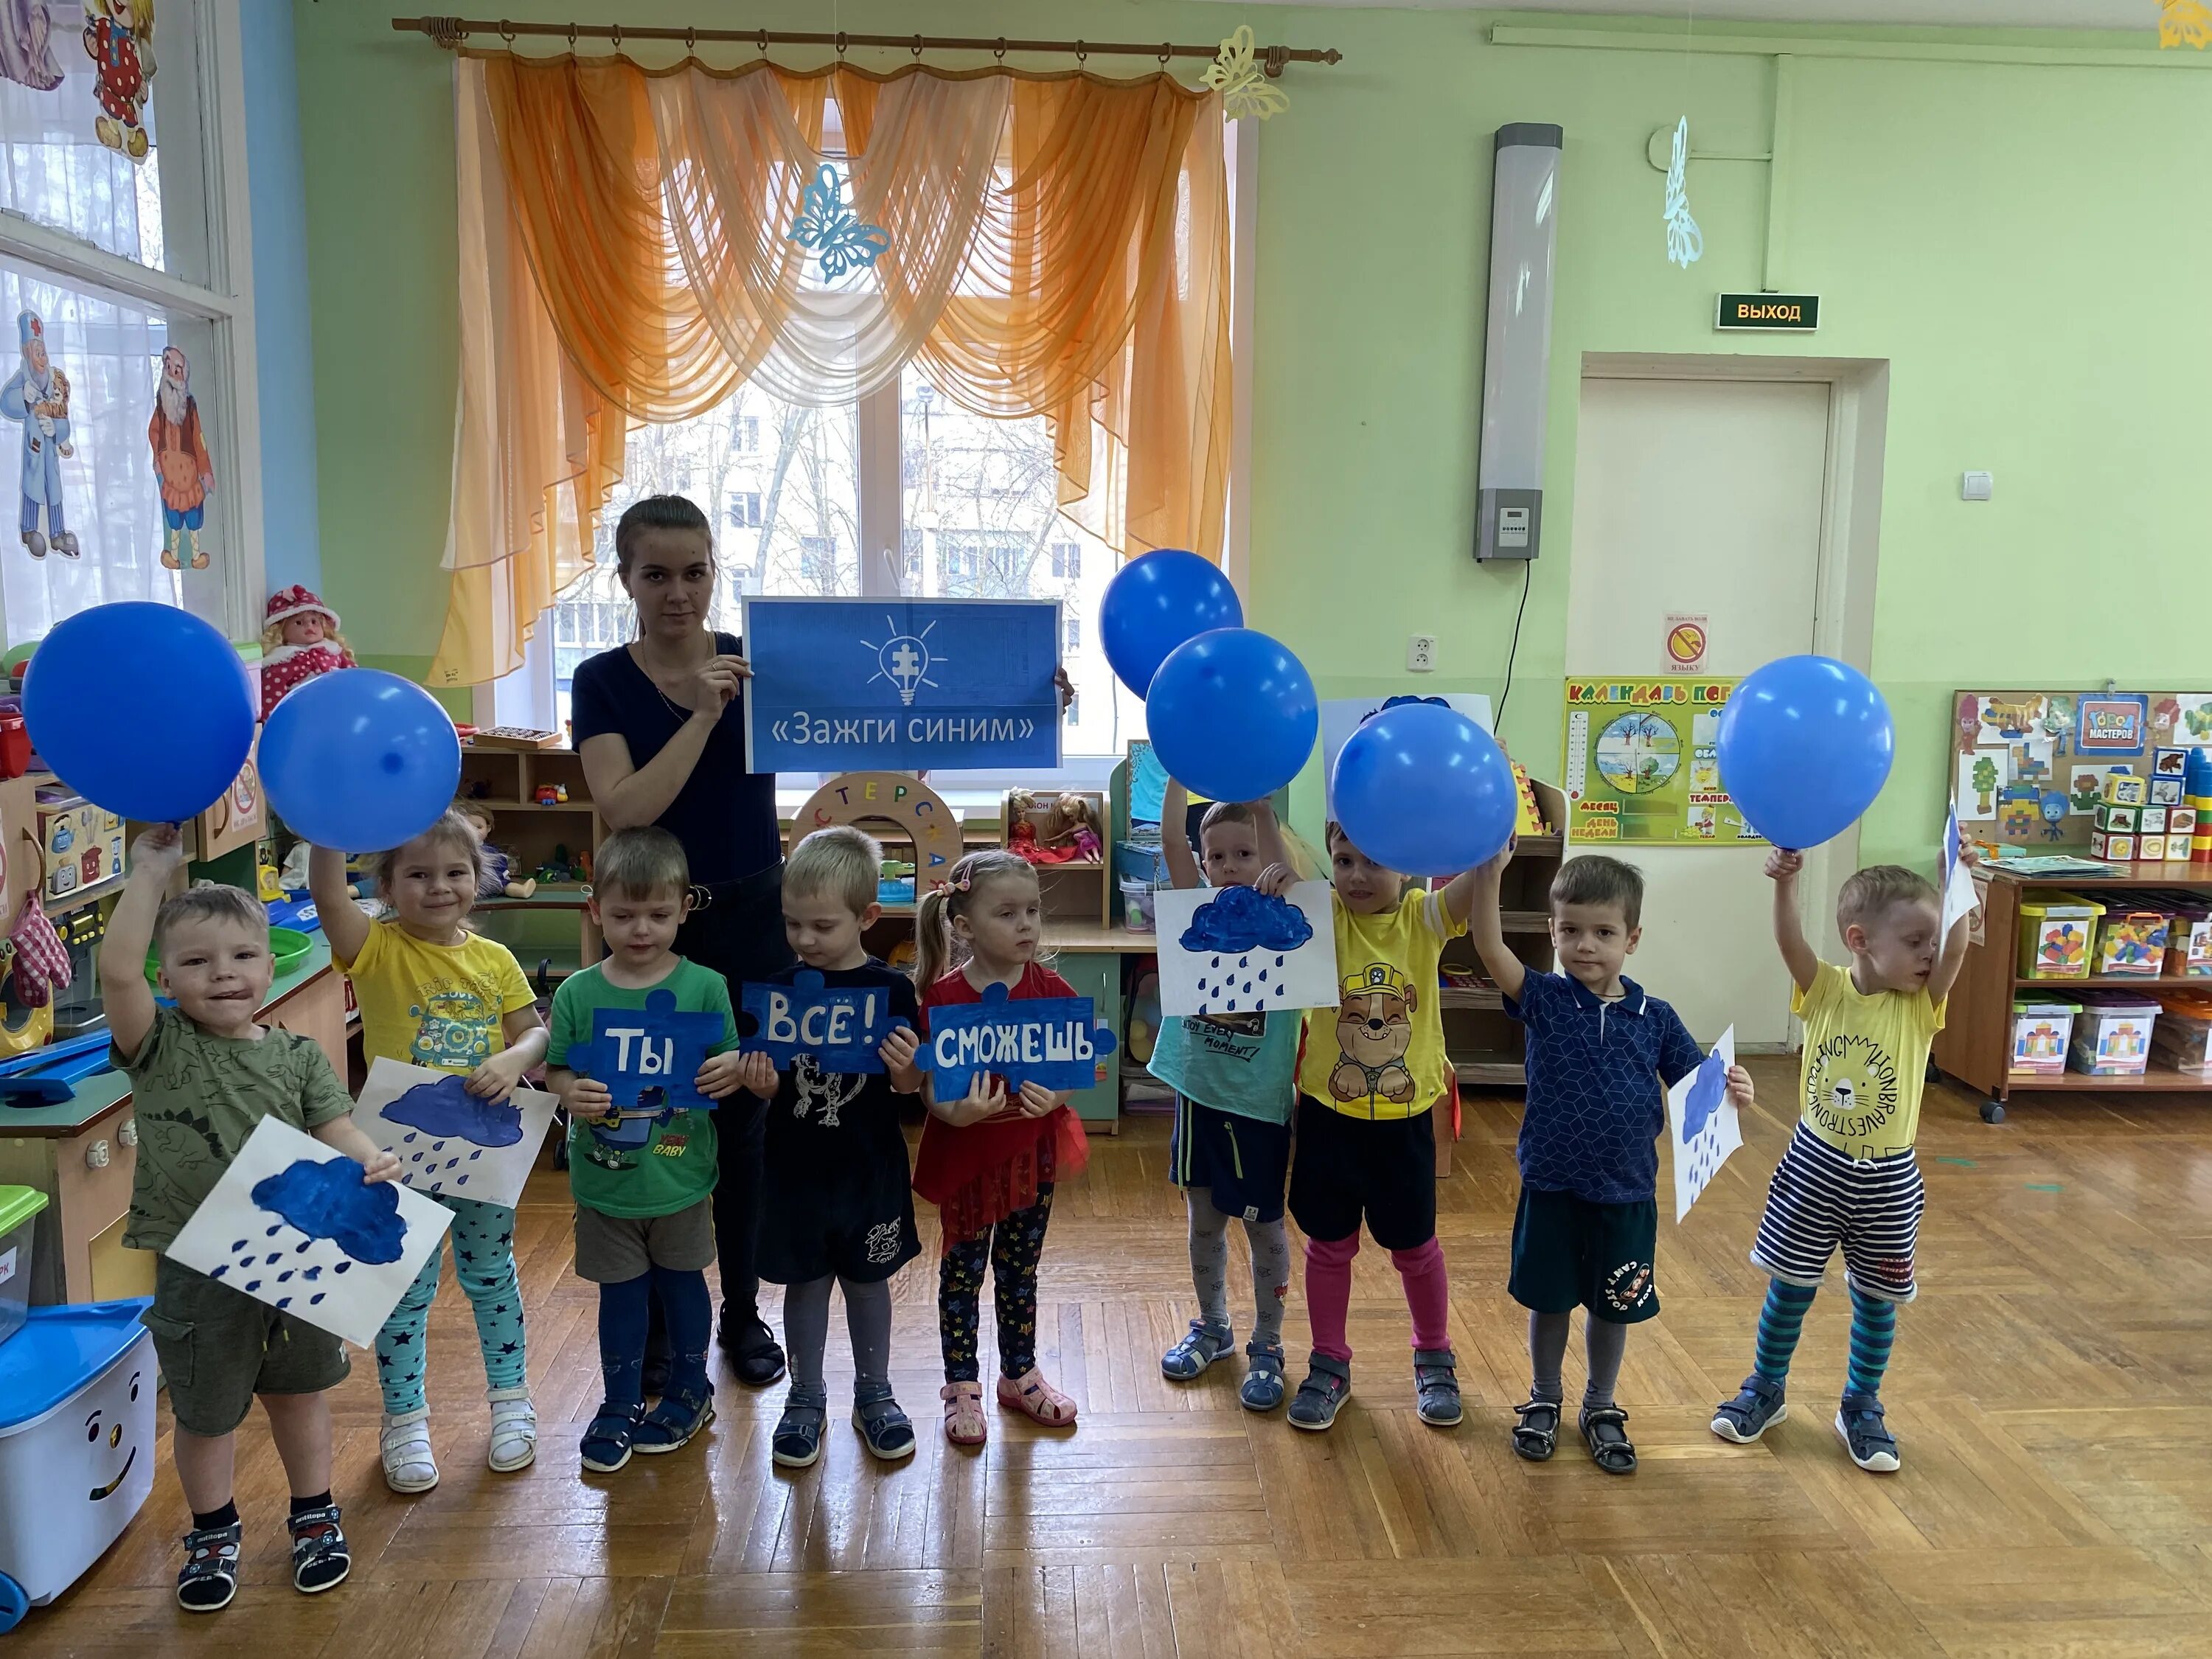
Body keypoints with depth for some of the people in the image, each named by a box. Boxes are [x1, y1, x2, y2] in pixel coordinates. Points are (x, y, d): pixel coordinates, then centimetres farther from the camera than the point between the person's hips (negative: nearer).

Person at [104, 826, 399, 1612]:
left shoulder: (298, 1057, -3)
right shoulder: (159, 1047, -9)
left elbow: (338, 1134, -9)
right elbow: (116, 970, -26)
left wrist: (372, 1163, -31)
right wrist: (150, 871, -24)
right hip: (196, 1268, -1)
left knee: (299, 1393, 19)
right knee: (205, 1412, 16)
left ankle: (313, 1515, 40)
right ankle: (213, 1531, 40)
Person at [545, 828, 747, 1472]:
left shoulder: (705, 987, -9)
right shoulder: (577, 994, -6)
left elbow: (728, 1068, -4)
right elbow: (554, 1070, -3)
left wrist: (732, 1070, -26)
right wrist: (572, 1094, -24)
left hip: (681, 1174, 0)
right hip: (605, 1177, 1)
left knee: (681, 1279, 17)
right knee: (620, 1290, 14)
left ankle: (690, 1393, 38)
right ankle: (622, 1406, 33)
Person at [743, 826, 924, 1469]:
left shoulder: (891, 990, -9)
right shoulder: (780, 989, -4)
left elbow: (908, 1086, -4)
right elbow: (769, 1084, 0)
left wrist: (905, 1070, -26)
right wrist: (760, 1083, -22)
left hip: (870, 1167, -1)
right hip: (796, 1166, 1)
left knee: (868, 1280, 15)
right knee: (804, 1282, 13)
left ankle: (873, 1395, 33)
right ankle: (805, 1399, 31)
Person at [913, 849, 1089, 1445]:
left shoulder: (1049, 990, -8)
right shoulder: (944, 997, -17)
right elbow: (930, 1086, -15)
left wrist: (1054, 1096, -22)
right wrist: (956, 1112, -34)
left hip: (1033, 1152, 3)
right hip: (964, 1156, -3)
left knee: (1021, 1271, 19)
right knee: (962, 1272, 13)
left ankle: (1020, 1375, 38)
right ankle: (961, 1386, 30)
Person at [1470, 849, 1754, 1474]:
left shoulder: (1655, 1018, -4)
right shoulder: (1544, 999, -9)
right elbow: (1492, 952, -24)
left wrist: (1731, 1089, -21)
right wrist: (1488, 877, -38)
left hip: (1627, 1193, 1)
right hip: (1551, 1188, -1)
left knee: (1612, 1308, 17)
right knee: (1549, 1301, 15)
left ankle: (1601, 1408, 38)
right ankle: (1545, 1400, 37)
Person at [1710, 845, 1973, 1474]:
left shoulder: (1921, 1003, -9)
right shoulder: (1826, 989, -10)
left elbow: (1956, 951, -27)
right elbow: (1790, 943, -28)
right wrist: (1784, 884, -45)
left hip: (1887, 1180, 1)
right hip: (1815, 1164, 0)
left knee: (1877, 1299, 13)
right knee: (1790, 1286, 12)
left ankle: (1861, 1409, 33)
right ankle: (1766, 1390, 32)